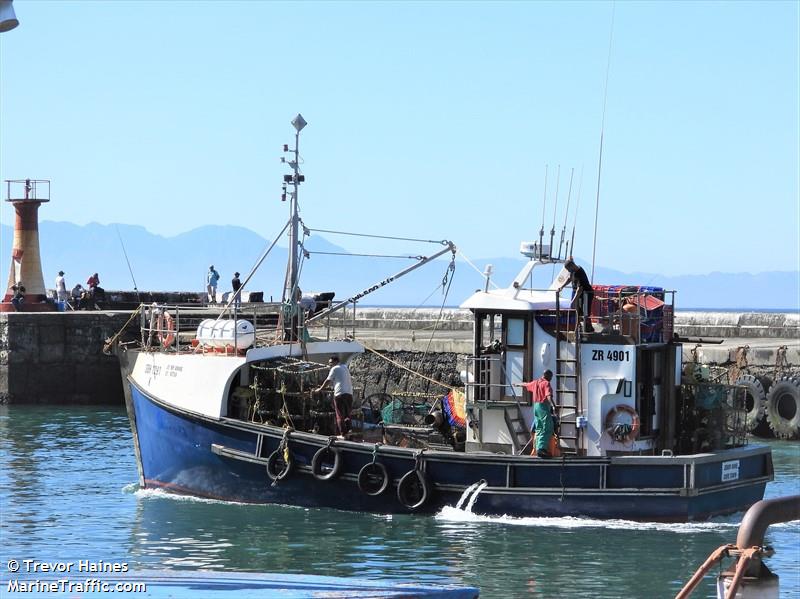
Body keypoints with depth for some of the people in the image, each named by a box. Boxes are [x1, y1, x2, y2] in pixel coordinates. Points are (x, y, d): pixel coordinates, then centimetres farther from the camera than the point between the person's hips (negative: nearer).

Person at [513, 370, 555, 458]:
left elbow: (525, 385, 33)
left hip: (536, 406, 8)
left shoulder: (535, 383, 14)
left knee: (539, 429, 11)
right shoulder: (546, 383, -8)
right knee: (547, 428, -10)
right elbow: (548, 396, -24)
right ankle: (541, 448, -22)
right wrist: (553, 405, -36)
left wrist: (517, 384, 54)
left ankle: (538, 448, 8)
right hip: (544, 406, -8)